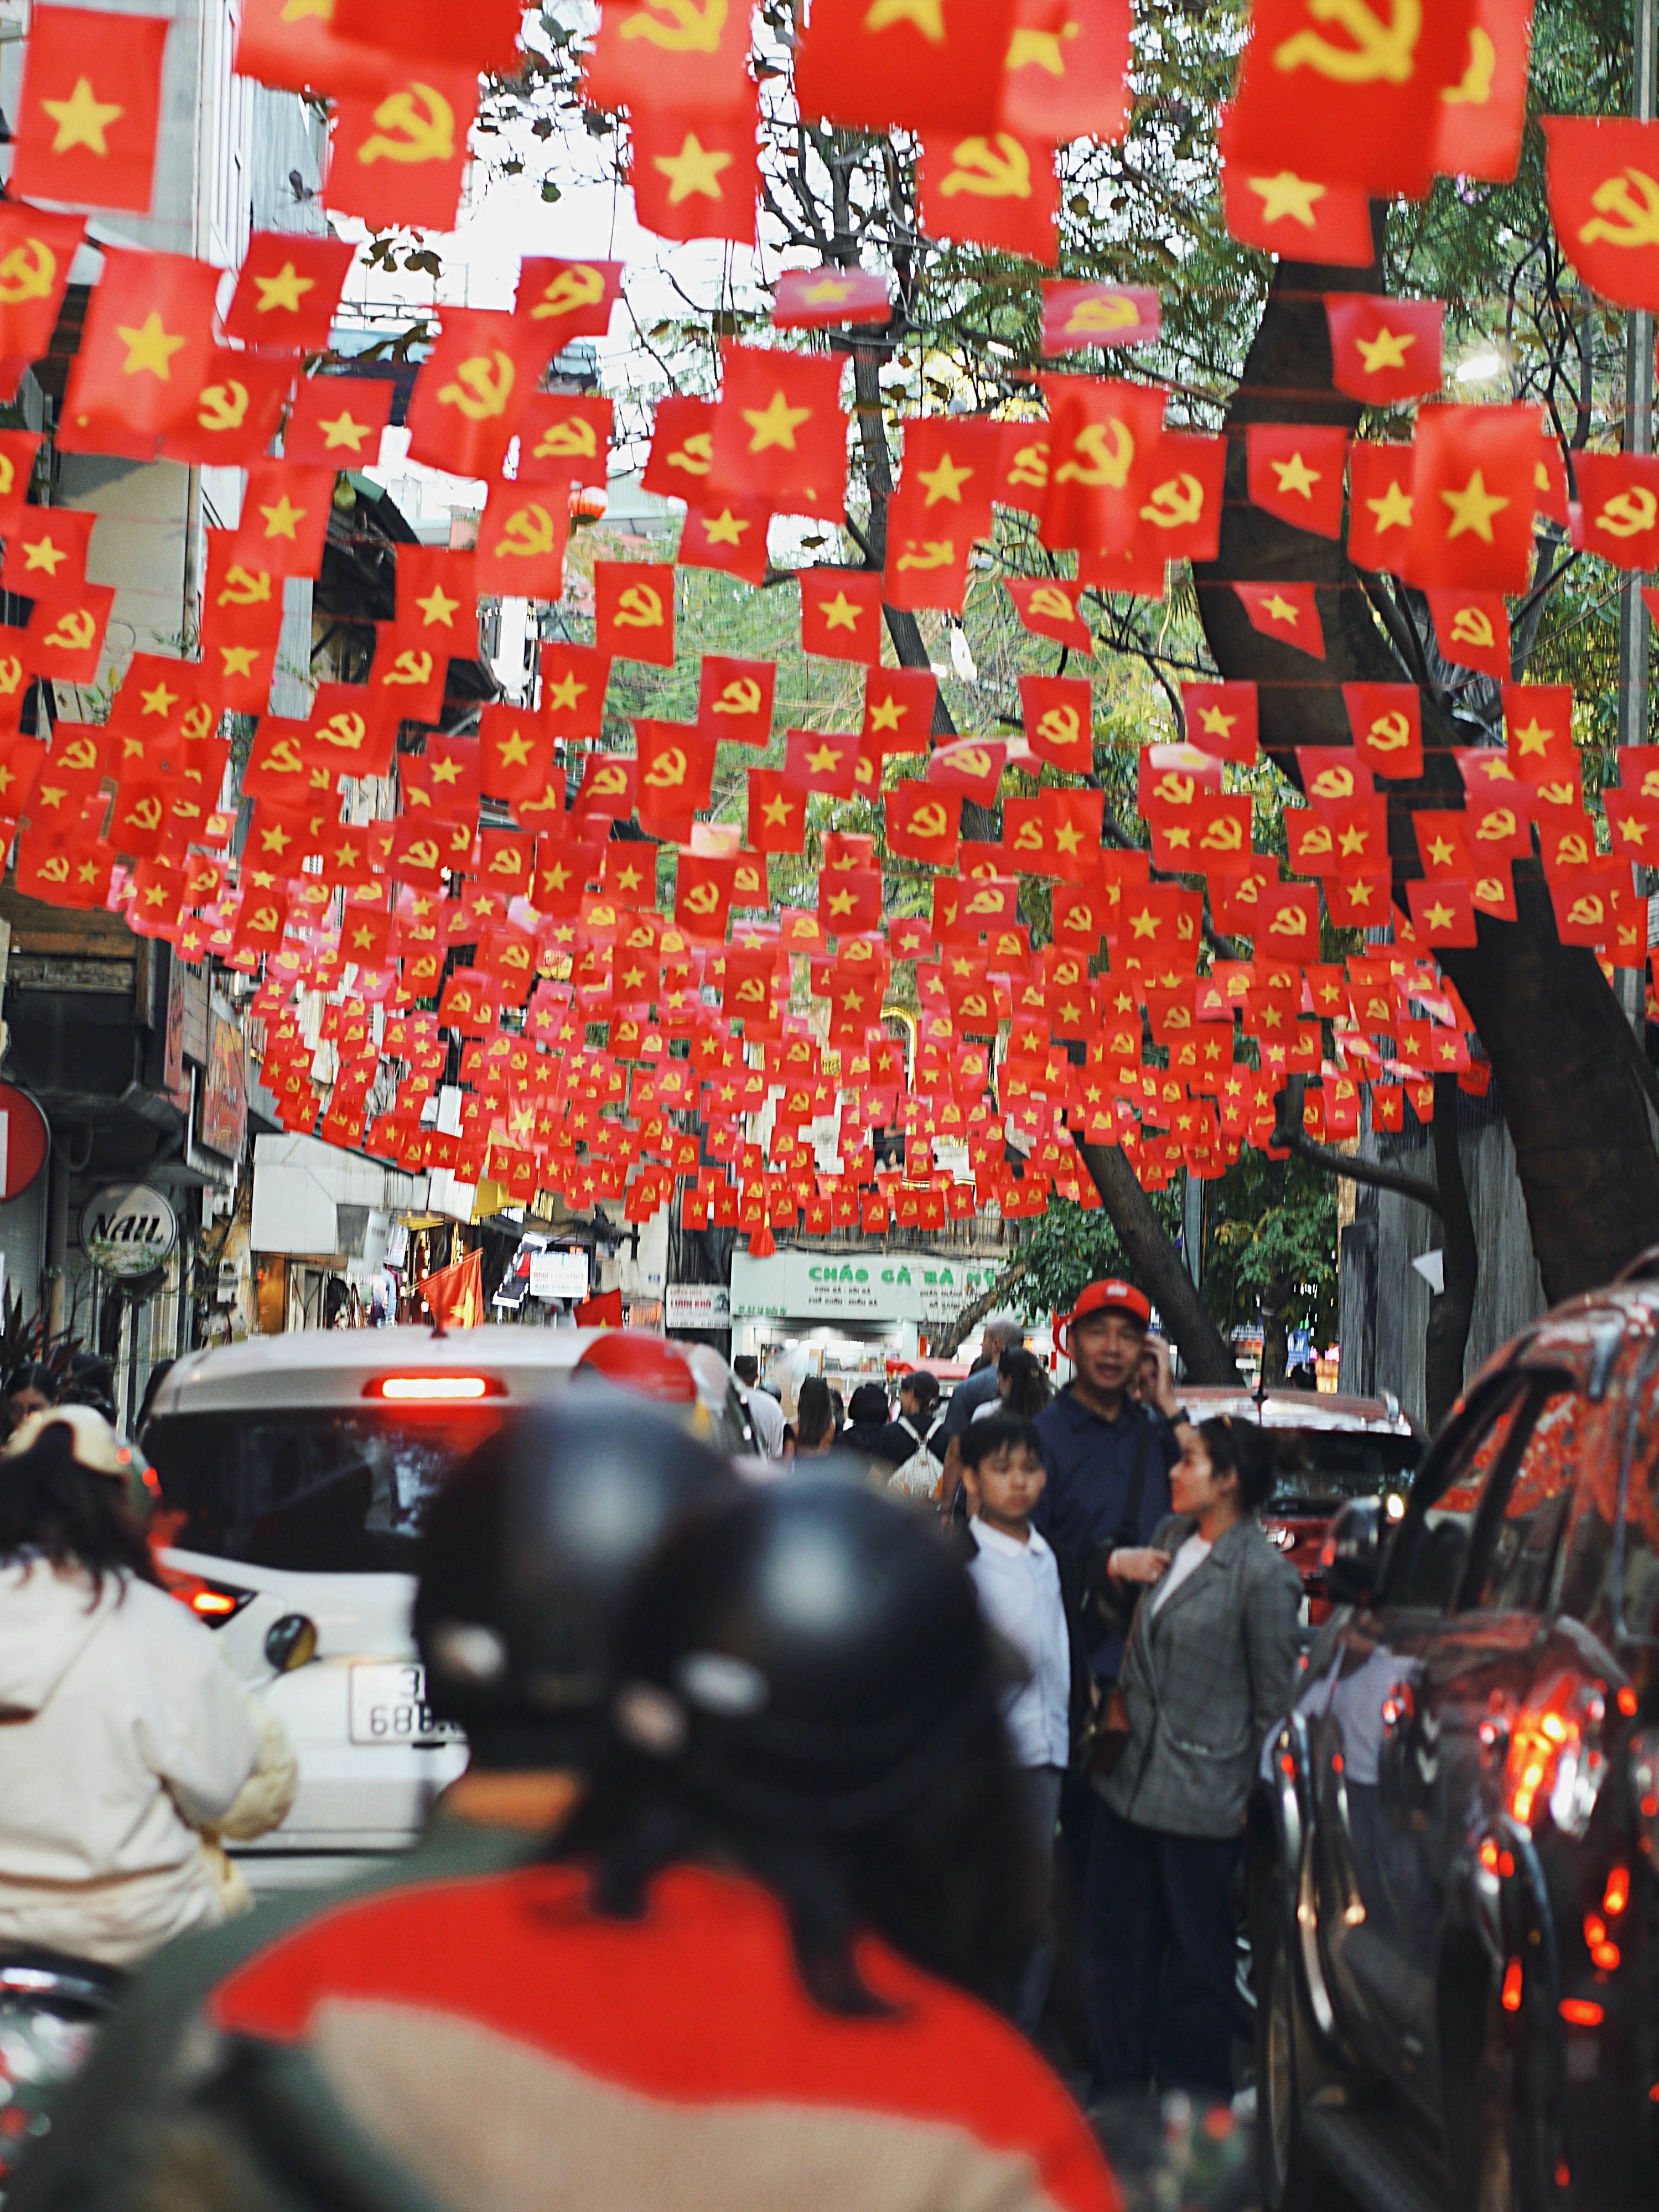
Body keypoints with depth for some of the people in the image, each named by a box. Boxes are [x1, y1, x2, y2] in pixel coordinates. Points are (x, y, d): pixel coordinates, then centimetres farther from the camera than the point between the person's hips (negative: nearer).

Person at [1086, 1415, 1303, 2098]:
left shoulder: (1263, 1575, -13)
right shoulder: (1169, 1537, 9)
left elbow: (1275, 1701, -10)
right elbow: (1138, 1626, 24)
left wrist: (1254, 1795, -9)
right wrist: (1118, 1570, 4)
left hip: (1201, 1800, -8)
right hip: (1134, 1780, 8)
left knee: (1196, 1959, 4)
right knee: (1114, 1942, 13)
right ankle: (1121, 2091, 26)